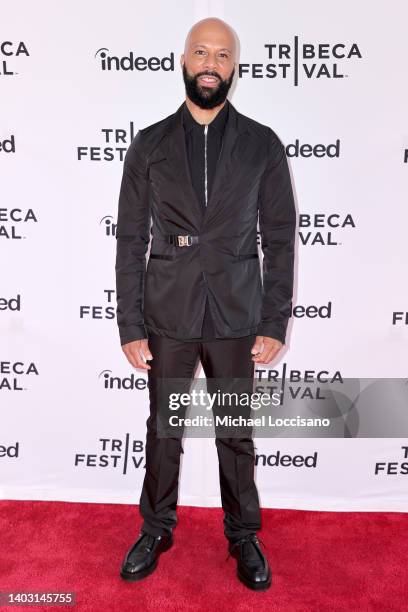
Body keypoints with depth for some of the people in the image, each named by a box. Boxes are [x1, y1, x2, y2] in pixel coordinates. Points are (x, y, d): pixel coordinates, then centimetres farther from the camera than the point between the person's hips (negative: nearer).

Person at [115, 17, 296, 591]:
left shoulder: (263, 144, 1)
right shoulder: (149, 144, 2)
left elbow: (279, 238, 0)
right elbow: (131, 240, 1)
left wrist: (275, 324, -5)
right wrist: (130, 326, -3)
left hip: (235, 317, 0)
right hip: (167, 316, 1)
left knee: (237, 434, 14)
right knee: (162, 430, 15)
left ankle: (244, 536, 36)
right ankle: (157, 529, 38)